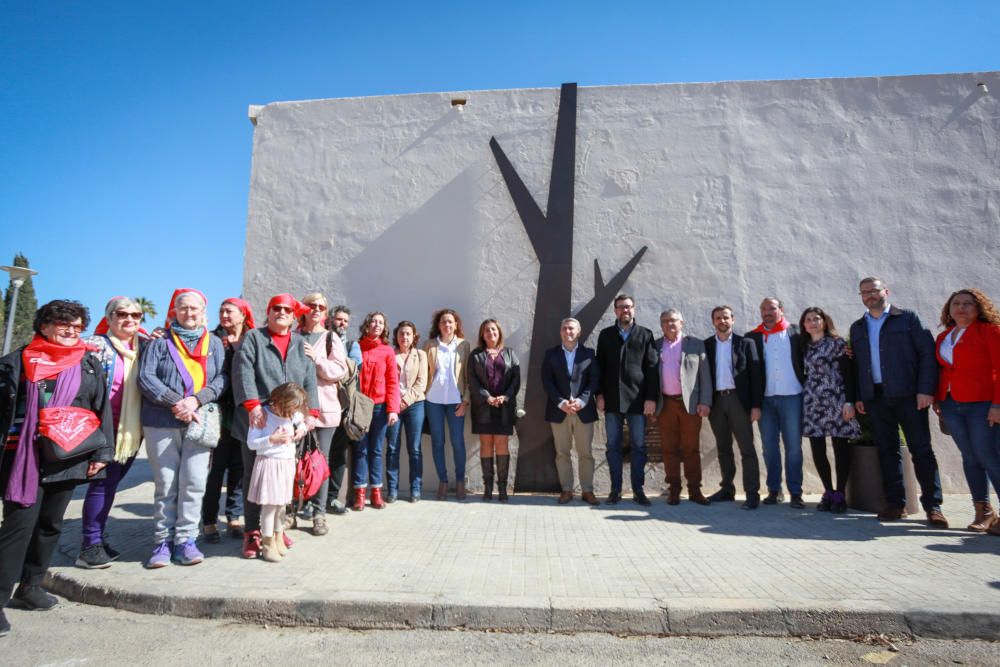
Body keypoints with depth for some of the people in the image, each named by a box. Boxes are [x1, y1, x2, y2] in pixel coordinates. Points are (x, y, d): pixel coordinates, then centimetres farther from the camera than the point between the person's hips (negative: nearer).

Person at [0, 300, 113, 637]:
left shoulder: (89, 364, 9)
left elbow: (103, 409, 8)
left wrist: (102, 452, 1)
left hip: (68, 457, 3)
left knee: (51, 523, 12)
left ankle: (30, 586, 28)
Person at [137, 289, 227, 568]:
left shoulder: (214, 343, 12)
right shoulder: (160, 342, 9)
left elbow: (222, 378, 3)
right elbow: (146, 377, -2)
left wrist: (196, 400, -13)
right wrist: (175, 402, -13)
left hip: (200, 422, 0)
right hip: (161, 422, 0)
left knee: (194, 482, -4)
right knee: (165, 483, 4)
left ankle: (186, 539, 7)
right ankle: (163, 541, 14)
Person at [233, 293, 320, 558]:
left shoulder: (301, 344, 16)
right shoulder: (253, 337, 5)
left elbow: (309, 381, 8)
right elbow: (243, 372, -9)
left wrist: (311, 412, -3)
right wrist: (252, 405, -22)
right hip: (258, 422, -3)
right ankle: (252, 532, 15)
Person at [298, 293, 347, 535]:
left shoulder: (331, 338, 8)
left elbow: (339, 371, -1)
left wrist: (317, 358, -13)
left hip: (324, 407, -1)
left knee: (320, 460, 1)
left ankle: (319, 513, 8)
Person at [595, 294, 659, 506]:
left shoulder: (645, 334, 6)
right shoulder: (606, 335, 10)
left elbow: (652, 368, 1)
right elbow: (599, 366, 9)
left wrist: (651, 398, -6)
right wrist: (599, 394, 1)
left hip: (637, 399, -1)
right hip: (612, 399, 1)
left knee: (639, 446, 3)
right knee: (613, 446, 5)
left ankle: (638, 490, 13)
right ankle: (615, 489, 13)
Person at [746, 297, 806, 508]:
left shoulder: (795, 332, 7)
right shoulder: (753, 337, 8)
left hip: (792, 397, -1)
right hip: (765, 398, 1)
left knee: (793, 447, 2)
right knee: (769, 447, 6)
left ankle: (795, 493, 9)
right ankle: (774, 490, 15)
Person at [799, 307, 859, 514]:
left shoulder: (837, 343, 1)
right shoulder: (805, 347, 14)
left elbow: (848, 373, -5)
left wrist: (849, 401, -13)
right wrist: (805, 397, 8)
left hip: (836, 401, -4)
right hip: (813, 403, 5)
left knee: (840, 448, -1)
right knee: (817, 449, 4)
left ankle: (840, 495, 7)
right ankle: (828, 492, 14)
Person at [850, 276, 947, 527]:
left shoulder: (907, 318, 4)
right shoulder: (857, 327, 15)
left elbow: (928, 353, -2)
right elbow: (856, 364, 14)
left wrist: (925, 389, -11)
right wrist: (858, 396, 6)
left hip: (907, 394, -3)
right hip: (875, 398, 3)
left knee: (921, 449, 0)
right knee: (887, 450, 6)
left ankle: (932, 506, 8)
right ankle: (895, 503, 11)